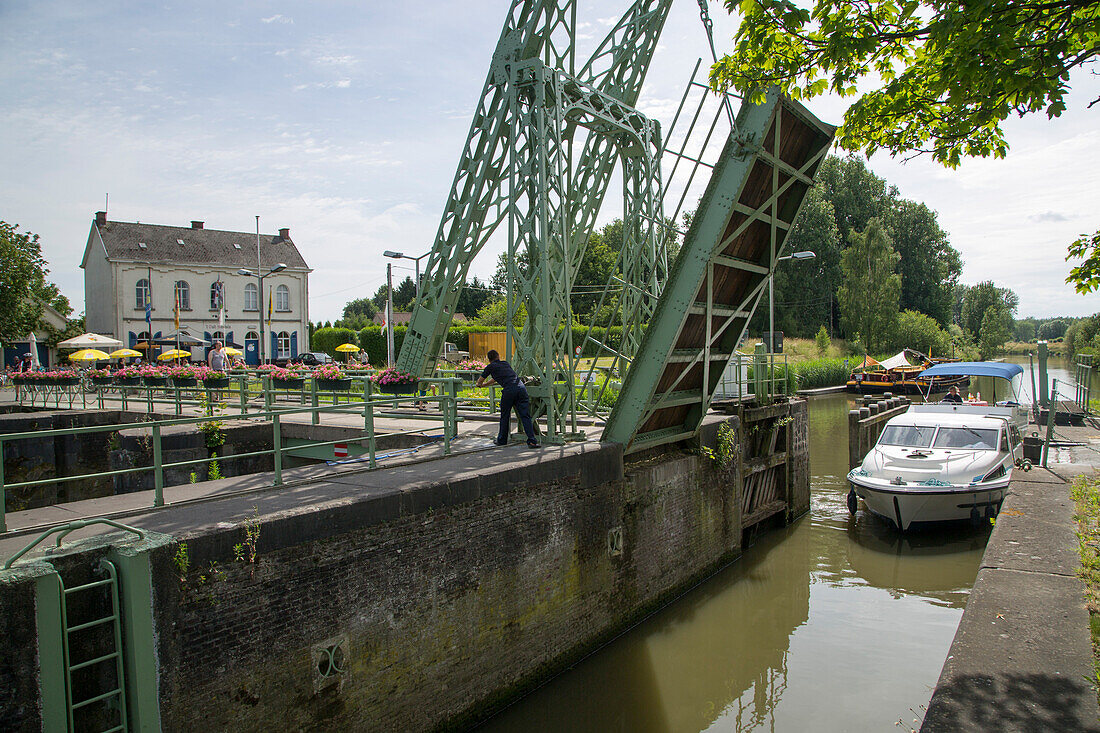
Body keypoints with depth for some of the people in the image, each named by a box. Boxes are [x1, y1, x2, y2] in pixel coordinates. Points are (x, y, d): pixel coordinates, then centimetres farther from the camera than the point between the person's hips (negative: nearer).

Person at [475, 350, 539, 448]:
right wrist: (486, 384, 64)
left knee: (505, 416, 14)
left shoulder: (491, 367, 15)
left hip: (509, 390, -4)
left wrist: (479, 384, 57)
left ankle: (502, 440, 25)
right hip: (521, 387, 4)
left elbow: (480, 381, 31)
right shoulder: (506, 364, 31)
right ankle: (532, 441, -7)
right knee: (525, 416, 1)